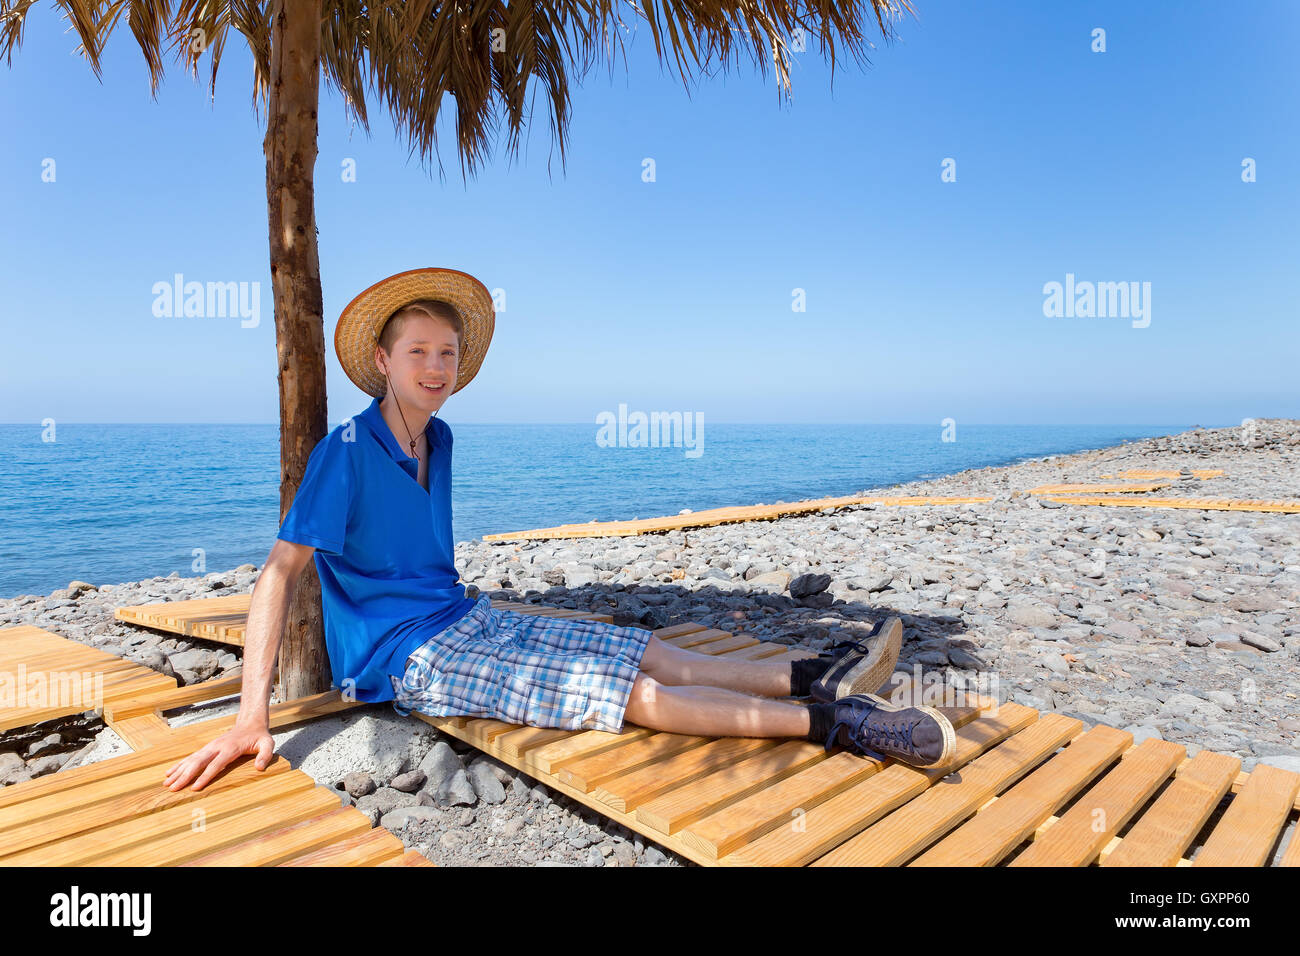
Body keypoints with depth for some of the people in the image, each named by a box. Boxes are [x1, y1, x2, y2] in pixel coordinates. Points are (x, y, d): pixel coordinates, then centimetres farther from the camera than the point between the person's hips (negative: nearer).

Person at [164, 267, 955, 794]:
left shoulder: (438, 439, 8)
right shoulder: (348, 451, -16)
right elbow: (281, 570, -20)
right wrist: (252, 717, -25)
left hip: (465, 618, 8)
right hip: (406, 654, -8)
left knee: (650, 652, -3)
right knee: (627, 692, -18)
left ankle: (807, 679, -3)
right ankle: (829, 723, -19)